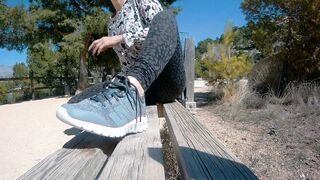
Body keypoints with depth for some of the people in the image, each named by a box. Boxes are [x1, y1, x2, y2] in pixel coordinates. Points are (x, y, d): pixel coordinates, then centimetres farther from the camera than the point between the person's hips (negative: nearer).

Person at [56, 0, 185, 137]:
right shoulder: (112, 24, 23)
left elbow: (162, 31, -8)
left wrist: (120, 38, -12)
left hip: (168, 80, -3)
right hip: (140, 86, 4)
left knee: (166, 16, -29)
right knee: (76, 103, -13)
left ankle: (132, 91, -46)